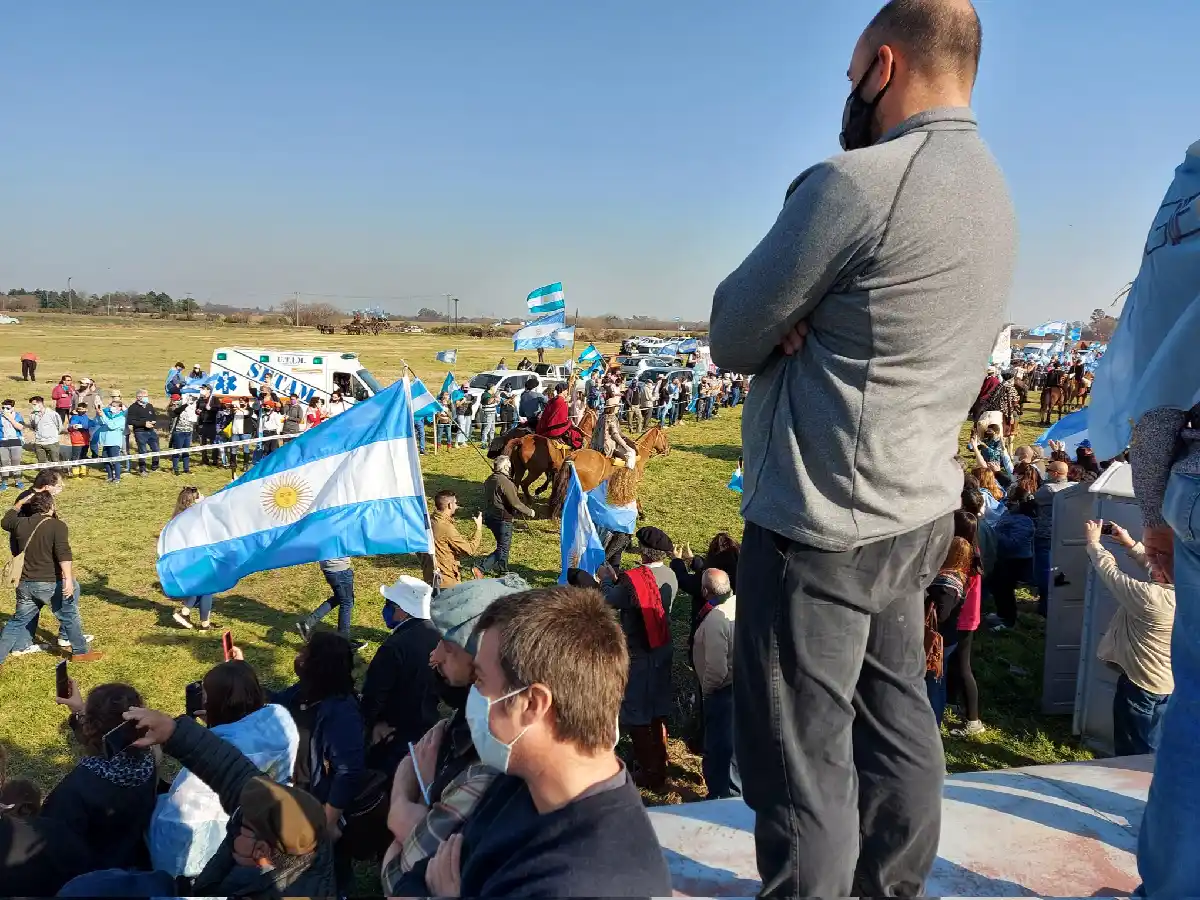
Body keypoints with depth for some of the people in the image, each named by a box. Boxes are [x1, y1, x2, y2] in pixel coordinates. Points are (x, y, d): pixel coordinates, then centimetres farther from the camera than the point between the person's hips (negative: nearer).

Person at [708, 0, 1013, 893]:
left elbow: (733, 336, -11)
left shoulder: (856, 183, -18)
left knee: (804, 758, 3)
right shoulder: (992, 191, 11)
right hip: (918, 513, 9)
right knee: (895, 724, 19)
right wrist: (804, 326, -5)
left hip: (822, 524, -9)